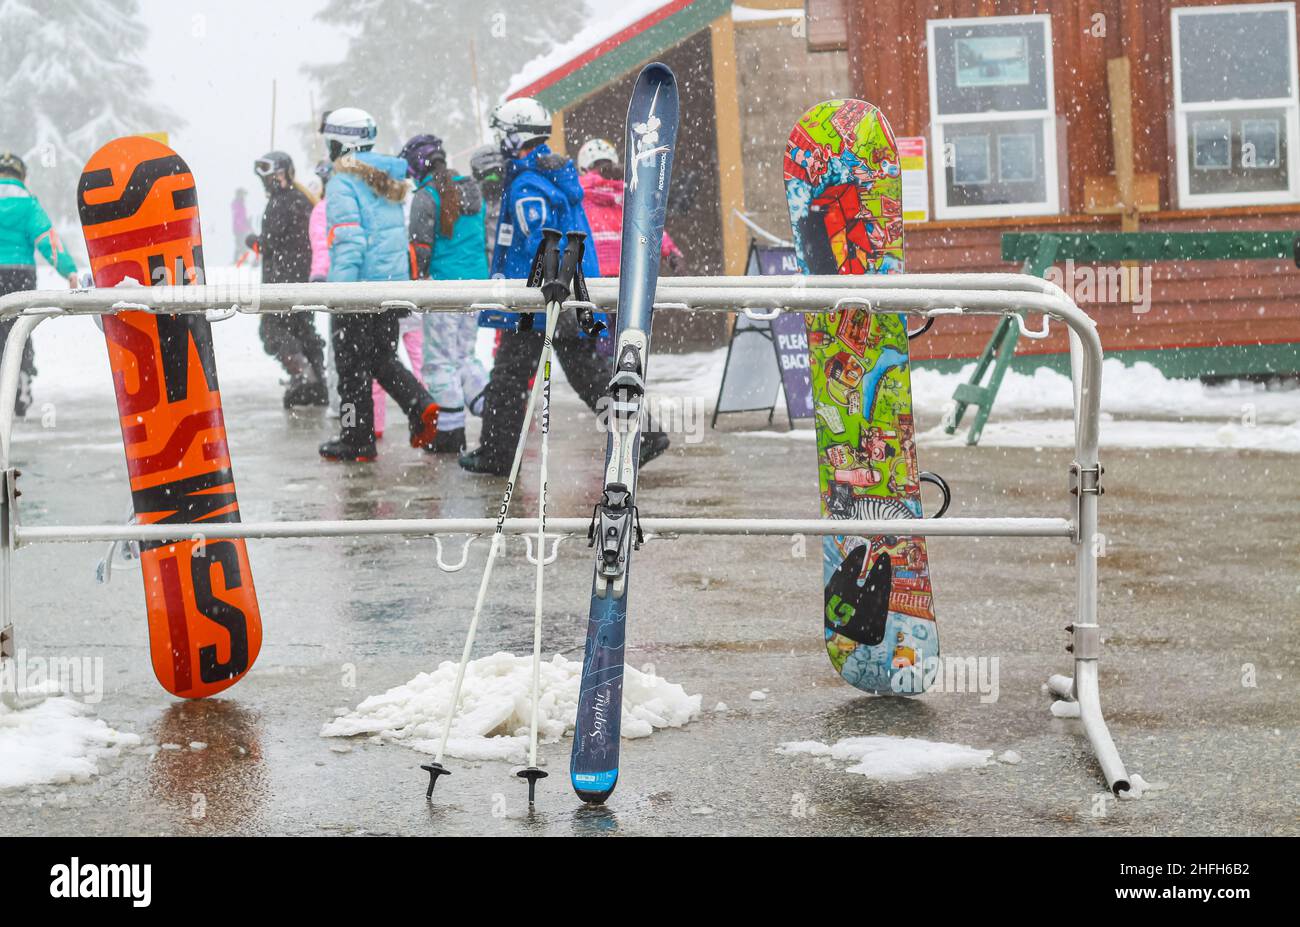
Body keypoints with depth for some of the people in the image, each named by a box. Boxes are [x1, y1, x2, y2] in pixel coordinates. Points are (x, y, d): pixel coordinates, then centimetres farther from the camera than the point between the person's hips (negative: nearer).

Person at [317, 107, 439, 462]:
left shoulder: (344, 183, -12)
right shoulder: (389, 182, 12)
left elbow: (348, 241, -21)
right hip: (393, 285, 8)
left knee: (352, 365, 2)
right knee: (383, 358, 19)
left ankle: (357, 441, 7)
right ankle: (421, 407, 0)